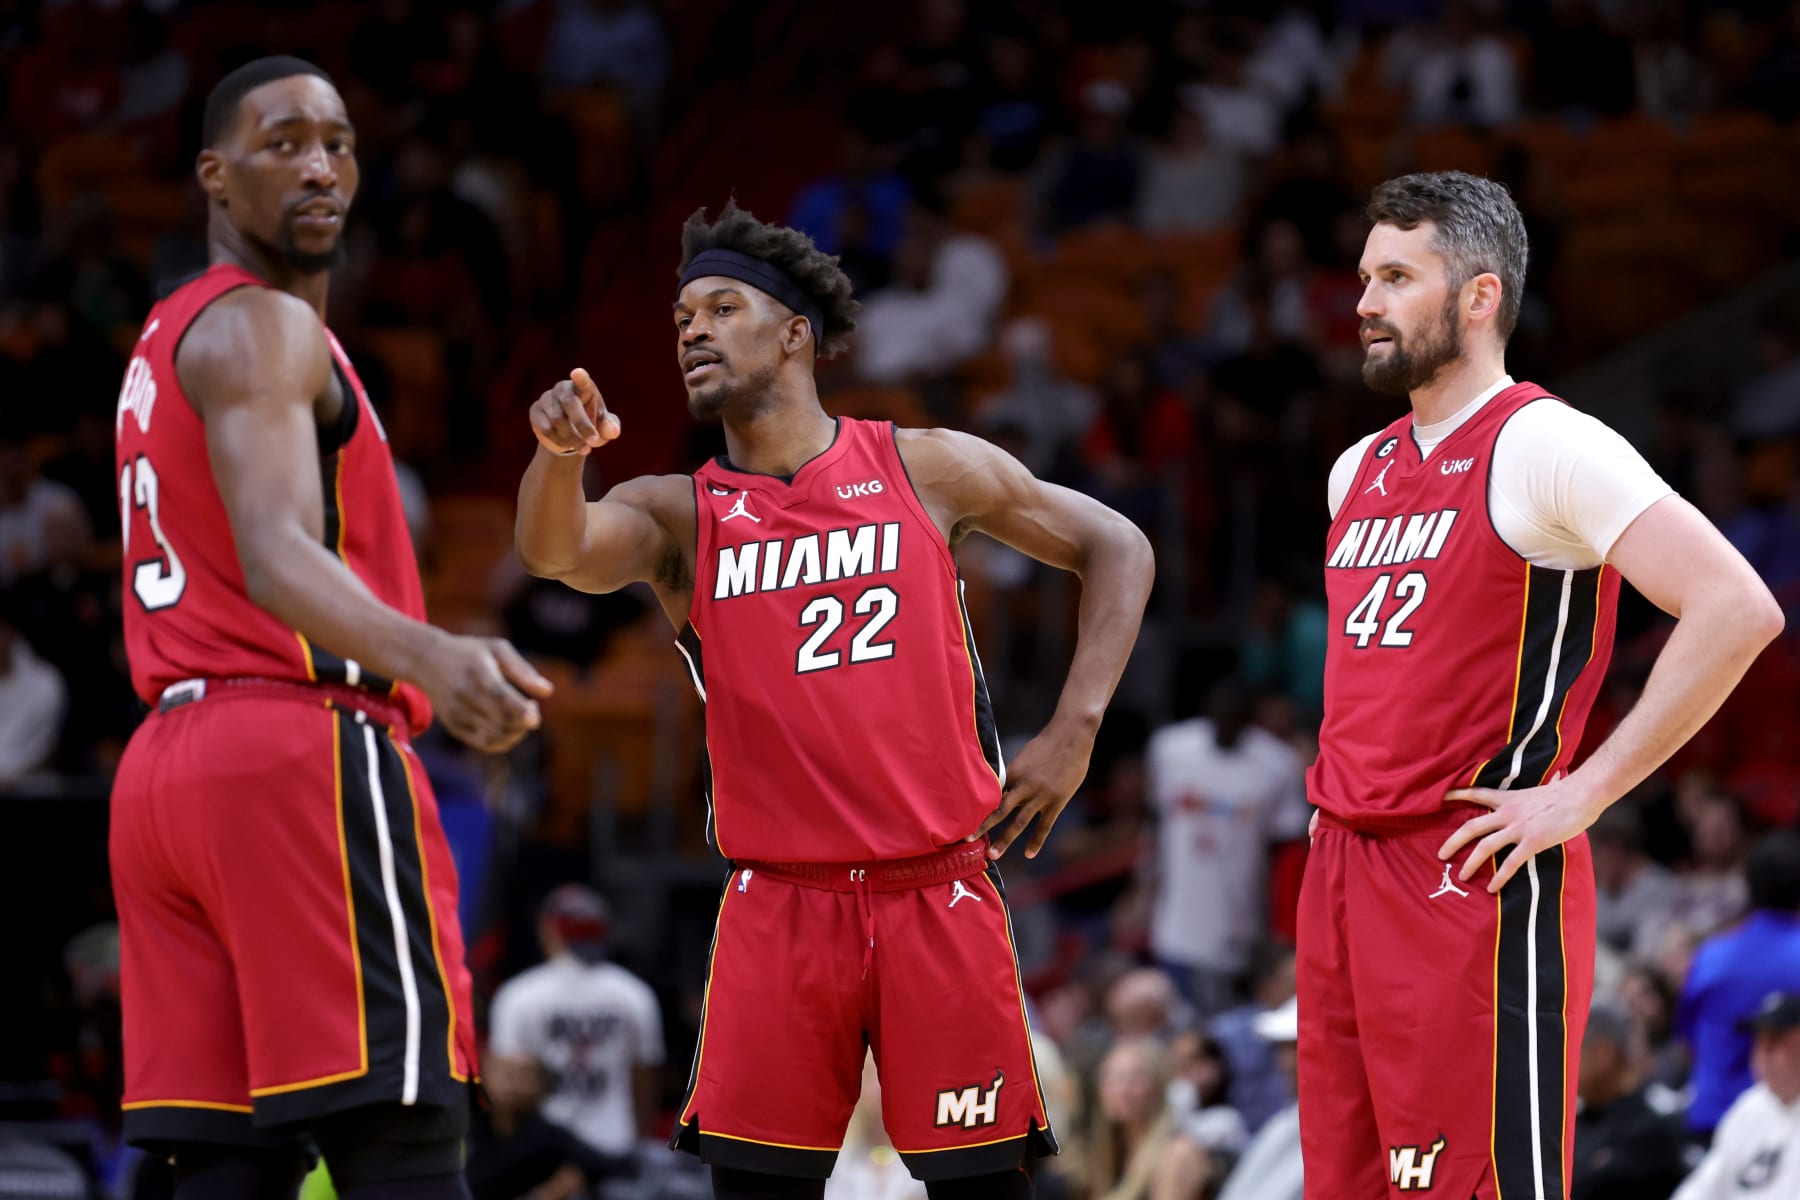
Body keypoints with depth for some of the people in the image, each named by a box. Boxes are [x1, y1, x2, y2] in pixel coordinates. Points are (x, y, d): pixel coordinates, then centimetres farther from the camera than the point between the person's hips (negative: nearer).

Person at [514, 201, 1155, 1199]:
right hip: (777, 905, 1)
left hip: (938, 892, -1)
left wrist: (1074, 730, 2)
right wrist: (560, 453, -39)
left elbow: (1115, 548, 13)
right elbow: (554, 551, -16)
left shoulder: (925, 469, 5)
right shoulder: (678, 516, 5)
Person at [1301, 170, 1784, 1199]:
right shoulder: (1358, 473, 17)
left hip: (1474, 878, -8)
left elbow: (1738, 611, -19)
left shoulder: (1543, 446, -9)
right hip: (1343, 873, 8)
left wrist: (1584, 795, -18)